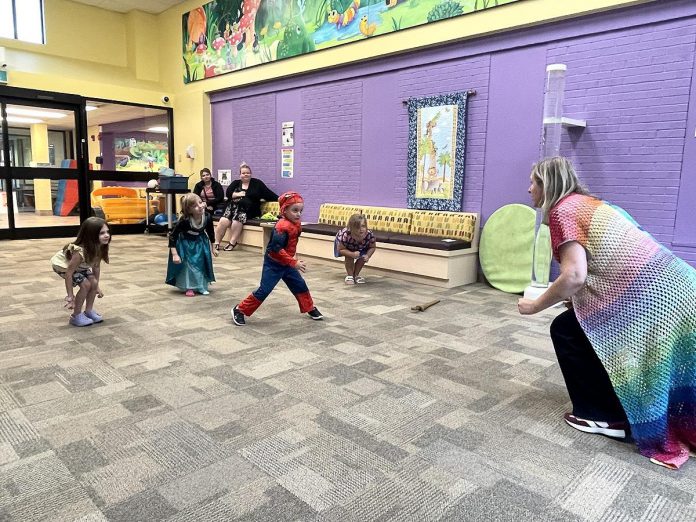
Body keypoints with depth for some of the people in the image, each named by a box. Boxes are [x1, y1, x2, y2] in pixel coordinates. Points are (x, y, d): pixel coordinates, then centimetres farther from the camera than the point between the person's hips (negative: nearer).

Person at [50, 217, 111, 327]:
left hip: (79, 266, 7)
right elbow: (69, 273, -35)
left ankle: (89, 311, 14)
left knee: (93, 283, -7)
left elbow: (96, 267, -4)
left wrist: (97, 286, 3)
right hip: (62, 265, -7)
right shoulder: (80, 252, -41)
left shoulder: (100, 248, -20)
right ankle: (76, 316, -2)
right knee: (85, 284, -19)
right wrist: (70, 296, -32)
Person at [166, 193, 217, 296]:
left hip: (200, 243, 4)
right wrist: (174, 254, -31)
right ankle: (189, 288, 14)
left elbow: (211, 232, -4)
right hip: (185, 244, -4)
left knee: (202, 263, 8)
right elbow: (172, 236, -27)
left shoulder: (207, 217, -25)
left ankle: (202, 286, 23)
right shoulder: (184, 221, -36)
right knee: (188, 264, -1)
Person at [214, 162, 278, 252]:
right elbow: (228, 193, 6)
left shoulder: (257, 183, 13)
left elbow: (269, 193, 8)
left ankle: (232, 243, -21)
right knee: (223, 221, -24)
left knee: (237, 221, -32)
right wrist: (239, 194, -7)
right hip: (233, 207, 3)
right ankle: (216, 243, -15)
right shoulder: (235, 183, 20)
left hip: (247, 210, -2)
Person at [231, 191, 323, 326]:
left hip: (286, 264, 8)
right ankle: (240, 310, 7)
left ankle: (310, 309, 33)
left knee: (300, 285, 14)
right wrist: (294, 263, -32)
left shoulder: (295, 224, 0)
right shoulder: (282, 227, -28)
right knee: (264, 290, -5)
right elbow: (276, 249, -34)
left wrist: (293, 260, 13)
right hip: (273, 263, -8)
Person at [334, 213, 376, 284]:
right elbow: (340, 249, -33)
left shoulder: (369, 235, -37)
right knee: (349, 257, -26)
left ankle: (356, 274, 11)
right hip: (341, 243, -3)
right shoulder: (346, 235, -45)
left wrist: (367, 256, -35)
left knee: (363, 257, -15)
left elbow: (372, 247, -17)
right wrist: (352, 254, -47)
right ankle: (349, 275, -4)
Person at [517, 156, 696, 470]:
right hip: (668, 284, 9)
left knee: (566, 331, 5)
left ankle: (603, 416, 14)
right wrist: (568, 294, 23)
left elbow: (574, 276, -18)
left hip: (644, 292, -9)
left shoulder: (561, 209, -7)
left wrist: (534, 306, -4)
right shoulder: (586, 202, 21)